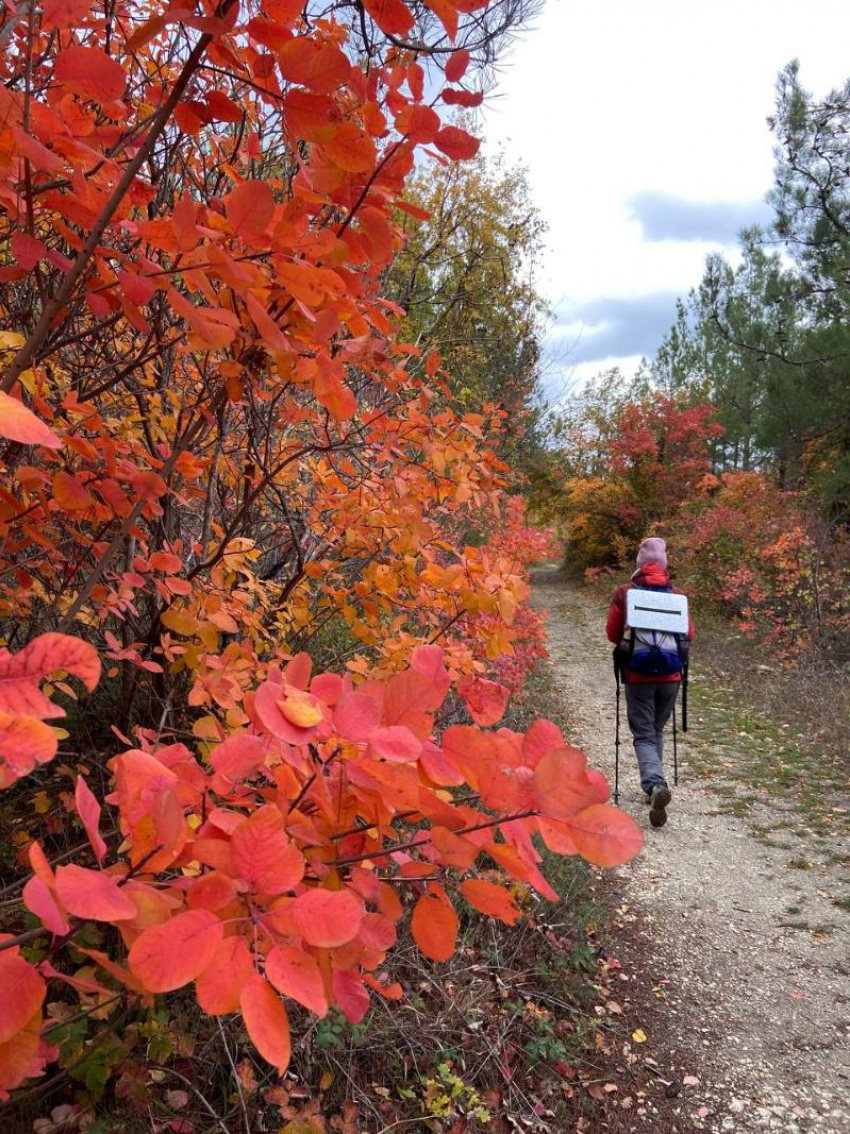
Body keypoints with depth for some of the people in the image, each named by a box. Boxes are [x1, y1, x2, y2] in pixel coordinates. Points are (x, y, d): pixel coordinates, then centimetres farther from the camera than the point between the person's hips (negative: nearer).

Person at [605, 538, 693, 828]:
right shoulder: (677, 595, -2)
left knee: (644, 735, 1)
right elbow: (689, 635, 2)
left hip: (638, 675, -2)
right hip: (670, 676, 2)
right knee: (657, 731, 20)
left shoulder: (625, 593, -6)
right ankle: (654, 786, 26)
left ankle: (656, 785, -23)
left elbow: (612, 634, 0)